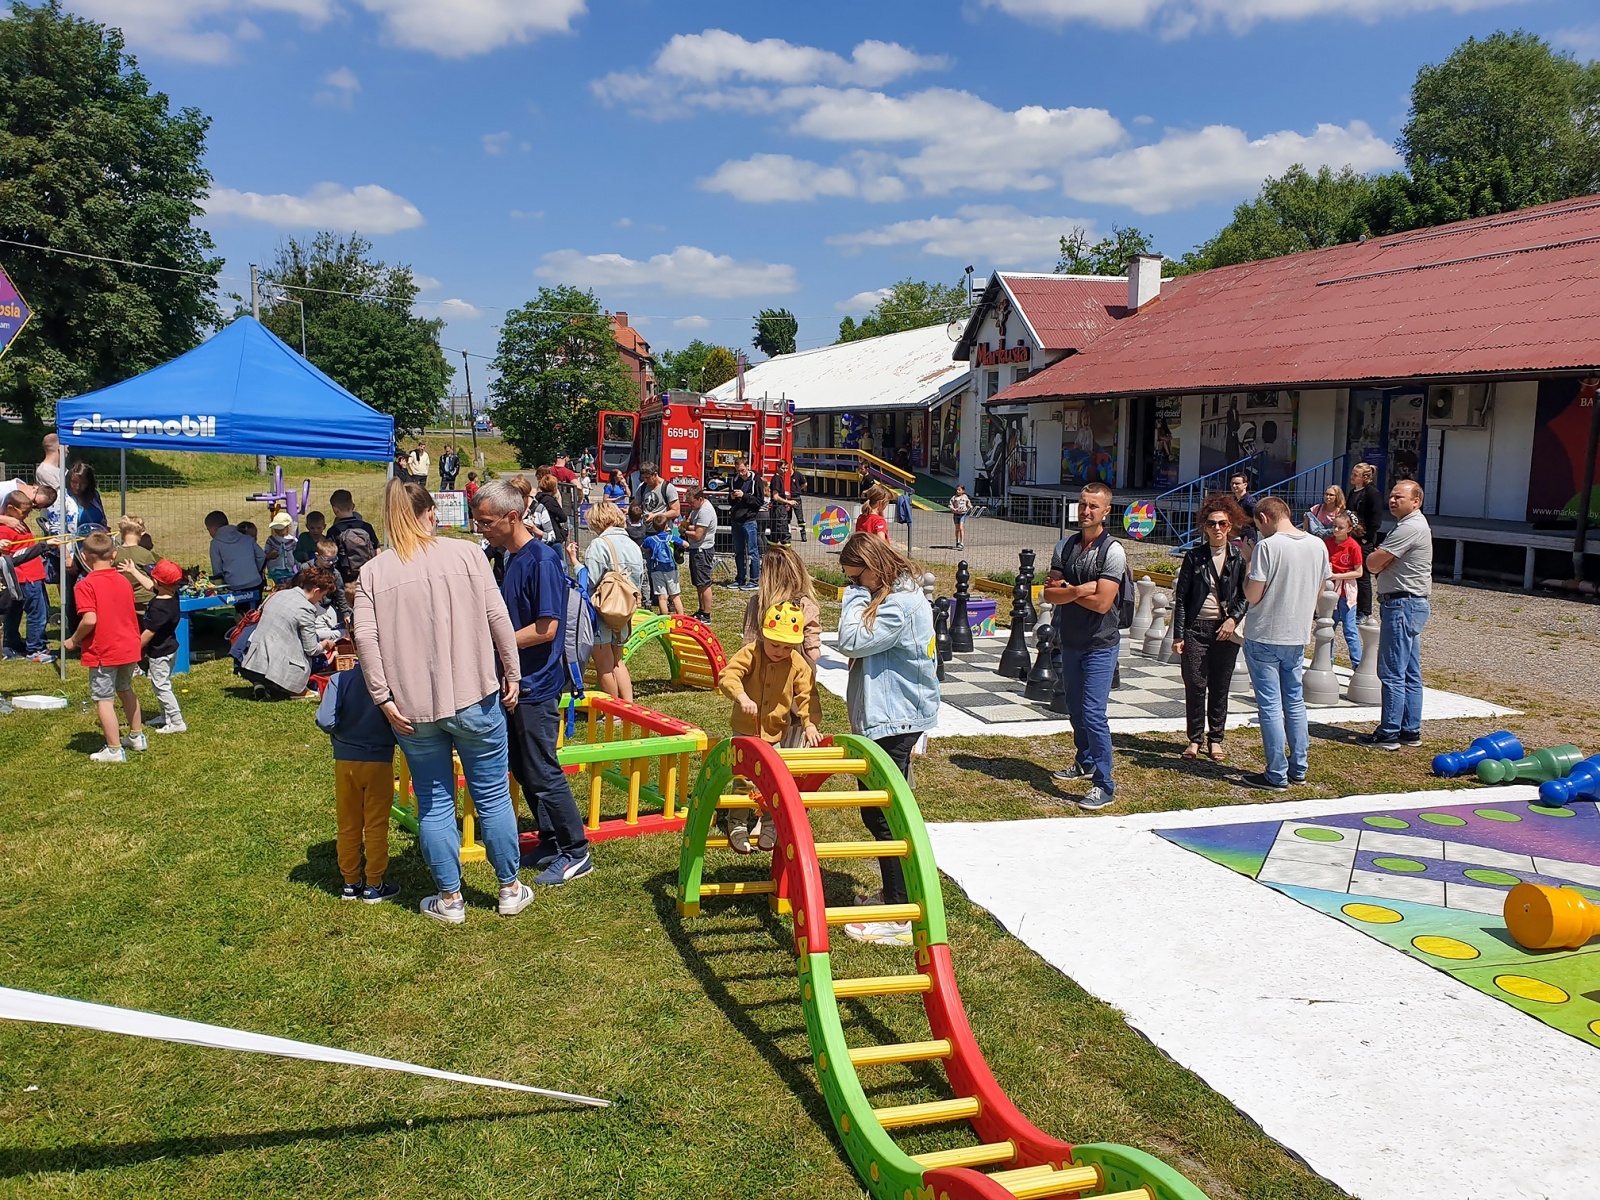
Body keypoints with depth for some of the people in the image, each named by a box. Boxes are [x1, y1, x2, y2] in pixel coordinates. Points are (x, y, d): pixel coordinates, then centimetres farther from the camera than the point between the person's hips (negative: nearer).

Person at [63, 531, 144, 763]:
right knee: (126, 690, 25)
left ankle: (114, 750, 4)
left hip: (103, 651, -7)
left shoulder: (86, 585, -14)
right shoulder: (124, 581, 6)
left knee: (104, 699, 1)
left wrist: (74, 640, -9)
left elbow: (89, 620, -23)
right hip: (129, 647, 7)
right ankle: (137, 736, 37)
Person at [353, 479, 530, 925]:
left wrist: (384, 699, -5)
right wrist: (512, 674, 2)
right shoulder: (466, 553, -2)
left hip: (413, 705, 1)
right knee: (492, 795, 11)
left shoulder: (372, 572, 2)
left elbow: (365, 638, -8)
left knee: (434, 803, 12)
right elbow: (497, 617, -6)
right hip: (474, 697, -1)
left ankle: (449, 899, 21)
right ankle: (510, 889, 23)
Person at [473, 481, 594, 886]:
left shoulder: (542, 560, -17)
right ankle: (551, 845, 26)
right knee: (523, 771, 14)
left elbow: (546, 627, -22)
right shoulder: (508, 557, 10)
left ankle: (576, 853, 10)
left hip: (535, 685, -9)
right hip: (513, 682, 9)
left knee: (543, 774, -2)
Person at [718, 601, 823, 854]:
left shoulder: (798, 665, -5)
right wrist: (741, 697, -41)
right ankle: (736, 824, 11)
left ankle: (769, 823, 26)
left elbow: (806, 696, -4)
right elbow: (727, 675, -23)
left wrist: (810, 724, -19)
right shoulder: (750, 653, -13)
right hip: (745, 731, -2)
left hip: (777, 734, 3)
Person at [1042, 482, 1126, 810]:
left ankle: (1104, 786, -7)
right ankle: (1084, 763, 37)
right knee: (1076, 710, 18)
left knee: (1093, 713, -12)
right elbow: (1050, 594, -3)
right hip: (1070, 642, 6)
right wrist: (1079, 590, -20)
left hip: (1100, 645, -6)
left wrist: (1066, 589, -10)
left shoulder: (1113, 551, -13)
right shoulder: (1065, 547, 4)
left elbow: (1102, 602, -21)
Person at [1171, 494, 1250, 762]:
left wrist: (1234, 619, -12)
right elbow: (1180, 596, 2)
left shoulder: (1240, 556, 1)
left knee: (1220, 687, 7)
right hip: (1196, 627, 0)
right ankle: (1195, 739, 15)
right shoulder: (1194, 555, 1)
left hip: (1226, 629, 0)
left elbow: (1247, 595, 5)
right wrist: (1178, 635, -2)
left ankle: (1215, 739, 20)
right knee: (1194, 685, 1)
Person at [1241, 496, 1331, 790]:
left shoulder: (1267, 546, -17)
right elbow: (1318, 592, 12)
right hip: (1298, 636, 6)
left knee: (1270, 705, 0)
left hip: (1264, 636, -6)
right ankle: (1298, 768, 23)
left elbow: (1252, 596, -16)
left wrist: (1249, 566, -2)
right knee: (1295, 701, 17)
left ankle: (1276, 775, 4)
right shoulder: (1318, 546, 3)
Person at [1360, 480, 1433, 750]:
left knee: (1392, 673, -7)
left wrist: (1379, 561, 3)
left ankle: (1389, 734, -4)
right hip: (1412, 605, 11)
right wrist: (1382, 564, -5)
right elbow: (1378, 566, 16)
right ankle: (1410, 731, 18)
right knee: (1410, 674, 13)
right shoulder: (1413, 524, 19)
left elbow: (1372, 563, -18)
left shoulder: (1410, 528, -16)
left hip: (1403, 605, -11)